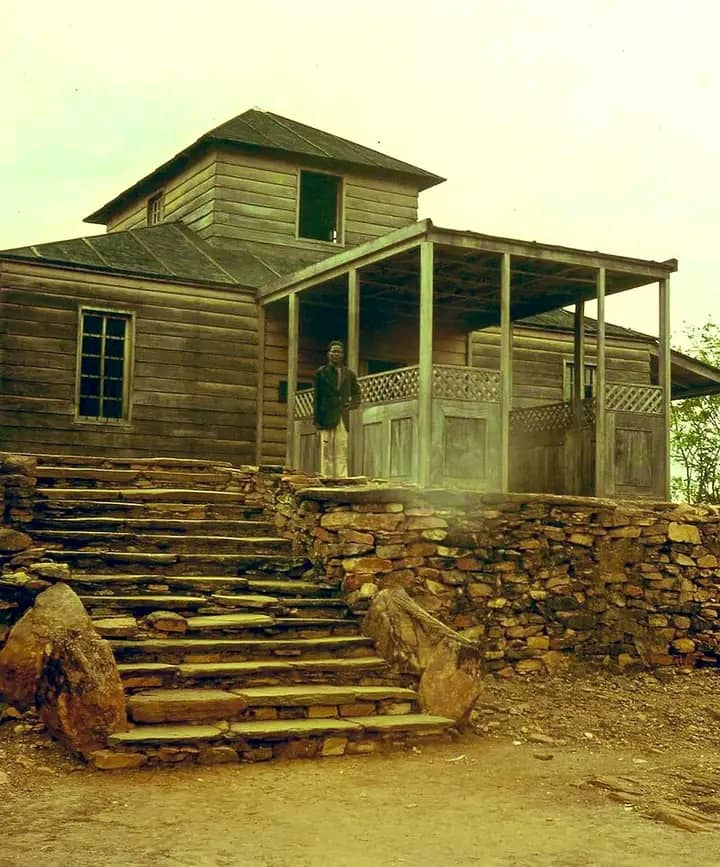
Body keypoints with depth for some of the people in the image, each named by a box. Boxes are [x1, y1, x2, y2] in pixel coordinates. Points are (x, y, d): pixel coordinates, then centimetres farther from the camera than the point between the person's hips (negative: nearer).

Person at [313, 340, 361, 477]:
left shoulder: (349, 374, 14)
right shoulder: (321, 372, 6)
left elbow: (356, 393, 22)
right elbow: (316, 397, 3)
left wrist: (352, 404, -1)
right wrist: (317, 419, -4)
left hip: (343, 418, 2)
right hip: (327, 417, -2)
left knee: (341, 450, -1)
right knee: (327, 450, -3)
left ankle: (341, 478, -1)